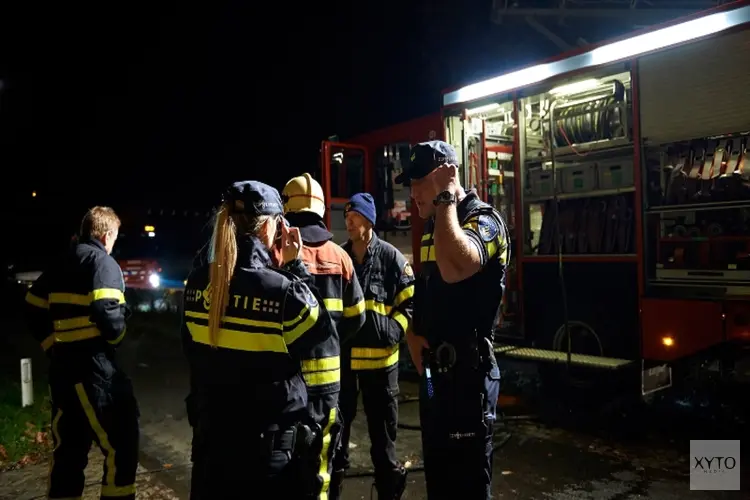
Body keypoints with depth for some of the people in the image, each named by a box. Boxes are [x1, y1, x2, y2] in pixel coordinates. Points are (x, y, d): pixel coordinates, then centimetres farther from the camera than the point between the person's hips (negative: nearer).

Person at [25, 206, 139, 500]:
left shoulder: (59, 265, 15)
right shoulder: (102, 261, -8)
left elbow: (34, 310, 17)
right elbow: (106, 312, -22)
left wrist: (52, 345, 21)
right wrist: (118, 337, -4)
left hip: (61, 366, 9)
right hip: (92, 366, -8)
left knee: (67, 447, 17)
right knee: (121, 443, -3)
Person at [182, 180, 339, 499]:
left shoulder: (197, 284, -5)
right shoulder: (283, 291, -23)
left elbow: (192, 351, 7)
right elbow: (324, 335, -7)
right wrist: (295, 267, -7)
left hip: (213, 432, 5)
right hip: (275, 440, -4)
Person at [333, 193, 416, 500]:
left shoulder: (392, 258, -5)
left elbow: (410, 302, -1)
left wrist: (394, 330, -15)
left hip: (379, 356, -3)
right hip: (341, 355, 3)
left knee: (382, 427, 11)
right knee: (339, 423, 13)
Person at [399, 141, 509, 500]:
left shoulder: (483, 220, -15)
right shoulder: (433, 227, 12)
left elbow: (455, 268, -37)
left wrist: (445, 197, -26)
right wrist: (413, 333, 3)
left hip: (467, 372, -8)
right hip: (432, 370, 9)